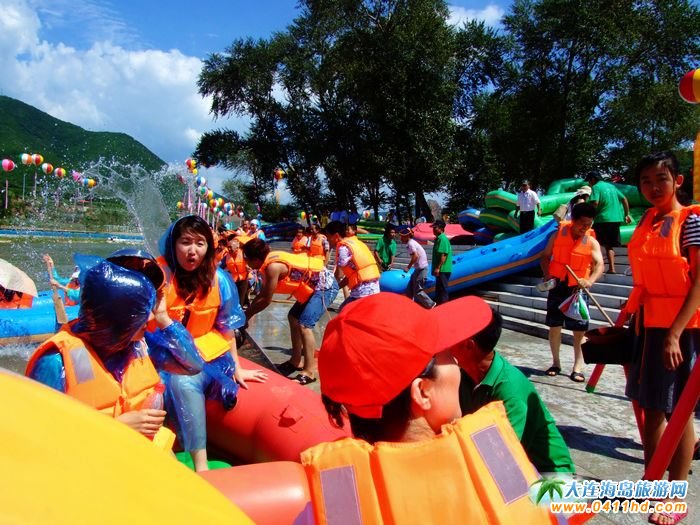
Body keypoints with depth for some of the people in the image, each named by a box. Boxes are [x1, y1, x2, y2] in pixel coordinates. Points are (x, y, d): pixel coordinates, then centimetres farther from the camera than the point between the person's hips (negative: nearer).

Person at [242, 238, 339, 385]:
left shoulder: (273, 267, -25)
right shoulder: (270, 261, 4)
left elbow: (266, 300, -16)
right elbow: (263, 293, 17)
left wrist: (248, 314, -3)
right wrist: (250, 309, 13)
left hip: (325, 286, -11)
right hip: (315, 286, 11)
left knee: (304, 325, -16)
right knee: (293, 317, 16)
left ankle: (309, 371, -10)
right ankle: (296, 361, 26)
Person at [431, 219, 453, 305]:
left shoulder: (442, 239, -15)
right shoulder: (439, 238, 16)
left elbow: (443, 255, -23)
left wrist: (438, 268, -25)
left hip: (443, 270, -11)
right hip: (441, 270, 11)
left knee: (442, 290, -6)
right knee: (439, 289, 17)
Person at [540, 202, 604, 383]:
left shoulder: (592, 242, -5)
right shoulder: (558, 235, -2)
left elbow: (599, 264, -14)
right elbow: (545, 256, 5)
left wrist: (590, 281, -33)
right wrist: (547, 273, -13)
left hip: (578, 289, -1)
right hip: (557, 287, 1)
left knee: (580, 329, -1)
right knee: (554, 326, 6)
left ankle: (578, 367, 8)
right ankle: (556, 363, 21)